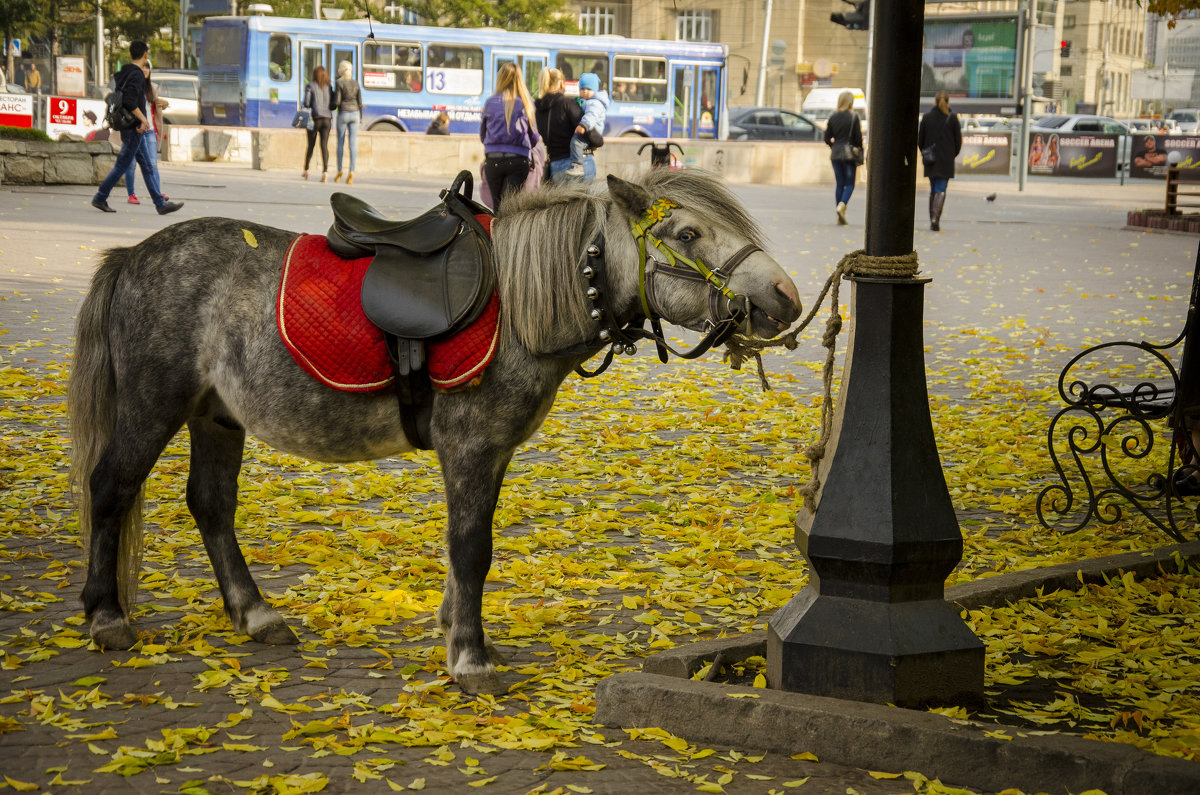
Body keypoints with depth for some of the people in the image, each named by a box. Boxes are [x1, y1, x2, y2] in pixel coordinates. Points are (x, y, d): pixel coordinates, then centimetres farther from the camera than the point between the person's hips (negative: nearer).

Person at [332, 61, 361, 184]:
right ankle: (352, 172, -14)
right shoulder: (356, 83, 6)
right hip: (354, 114, 3)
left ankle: (339, 171, 14)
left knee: (340, 143, 9)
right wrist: (360, 117, 17)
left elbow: (337, 102, -12)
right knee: (353, 144, -3)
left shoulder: (340, 83, -8)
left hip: (343, 114, -3)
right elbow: (360, 102, 8)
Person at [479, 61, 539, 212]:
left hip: (492, 160, 1)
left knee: (497, 205, 11)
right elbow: (534, 138, 8)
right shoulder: (526, 104, 2)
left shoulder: (490, 102, 5)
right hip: (518, 160, -1)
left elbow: (482, 135, 15)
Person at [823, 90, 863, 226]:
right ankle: (842, 205, -22)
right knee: (849, 184, 4)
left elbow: (827, 138, 4)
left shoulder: (833, 117, 3)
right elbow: (858, 138, -8)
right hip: (850, 154, -4)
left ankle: (840, 217, 7)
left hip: (836, 154, 4)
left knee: (839, 184, 9)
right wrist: (860, 153, 3)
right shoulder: (854, 117, -8)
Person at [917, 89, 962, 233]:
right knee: (941, 190, -3)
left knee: (933, 189, 14)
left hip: (930, 161, 2)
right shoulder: (952, 117, -4)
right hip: (946, 161, -2)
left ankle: (932, 220, 16)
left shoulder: (926, 117, 0)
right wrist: (953, 155, 11)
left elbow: (920, 140, 3)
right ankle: (935, 220, -17)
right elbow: (958, 140, -2)